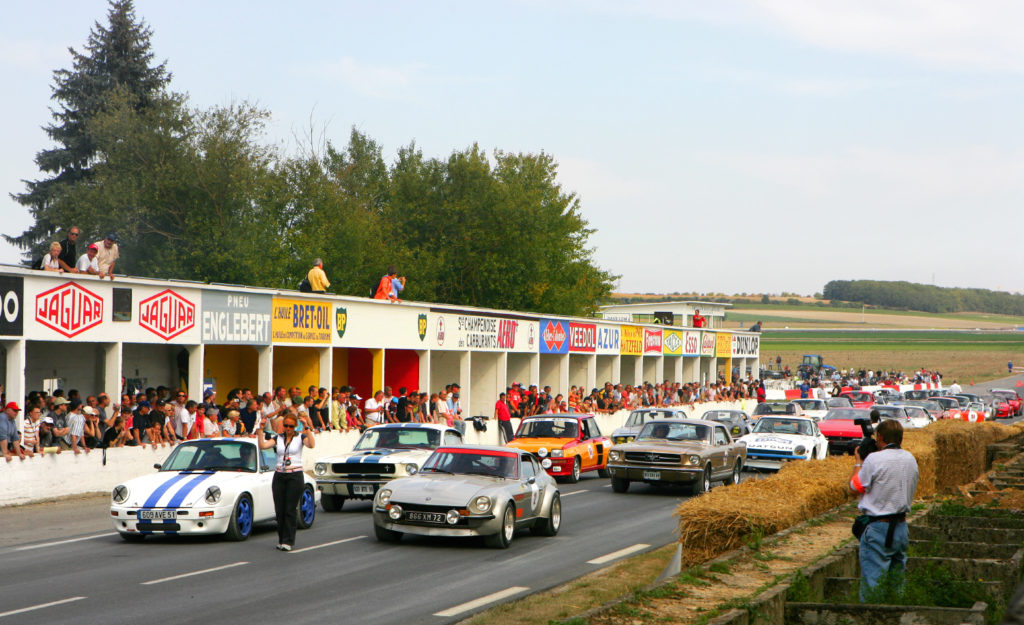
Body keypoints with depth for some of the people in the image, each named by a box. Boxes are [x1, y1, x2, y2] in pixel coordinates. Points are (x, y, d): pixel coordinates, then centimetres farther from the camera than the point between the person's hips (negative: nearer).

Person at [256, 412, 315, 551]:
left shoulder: (300, 437, 3)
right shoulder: (278, 438, 11)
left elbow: (311, 444, -18)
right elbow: (262, 445, -3)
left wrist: (307, 427, -23)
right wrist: (260, 429, -9)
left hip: (295, 476, -3)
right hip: (279, 476, 3)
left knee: (291, 510, -6)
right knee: (279, 510, 3)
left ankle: (288, 541, -3)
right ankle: (281, 539, 13)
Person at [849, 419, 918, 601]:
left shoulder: (875, 459, -15)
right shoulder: (910, 459, 6)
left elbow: (855, 487, -7)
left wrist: (858, 462, 9)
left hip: (878, 527, -7)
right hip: (901, 526, 7)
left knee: (872, 580, -4)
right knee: (897, 577, 15)